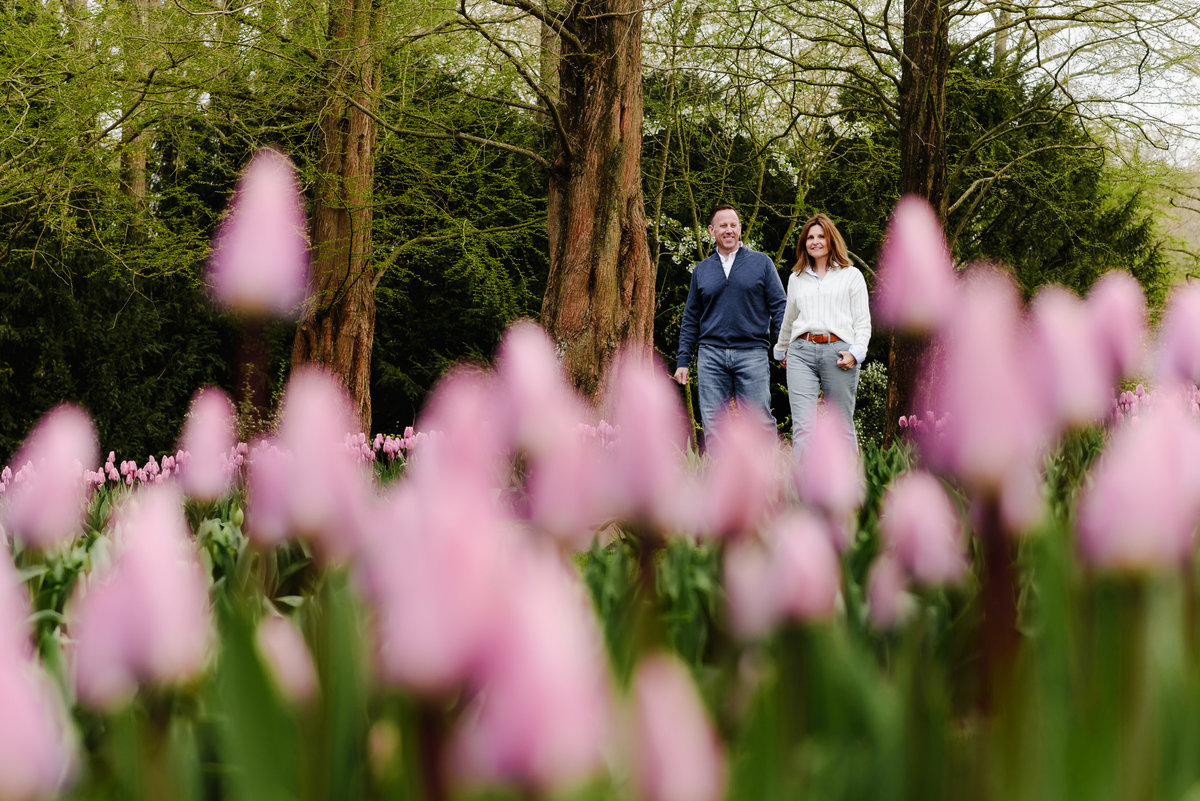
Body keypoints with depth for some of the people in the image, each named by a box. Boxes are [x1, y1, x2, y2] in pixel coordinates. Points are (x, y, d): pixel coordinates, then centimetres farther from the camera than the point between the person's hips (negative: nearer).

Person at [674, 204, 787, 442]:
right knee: (712, 423, 0)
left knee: (760, 422, -6)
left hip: (752, 353, -2)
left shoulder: (761, 263, 8)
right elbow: (690, 320, 16)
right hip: (711, 355, 2)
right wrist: (682, 361, 9)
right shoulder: (701, 271, 15)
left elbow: (779, 306, 5)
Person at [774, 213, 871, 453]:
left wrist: (855, 352, -7)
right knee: (802, 425, -12)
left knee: (842, 425, 0)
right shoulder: (796, 278, 21)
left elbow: (863, 321, 7)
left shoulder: (851, 275, 12)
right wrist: (781, 350, 41)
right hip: (801, 351, 2)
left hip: (838, 350, -2)